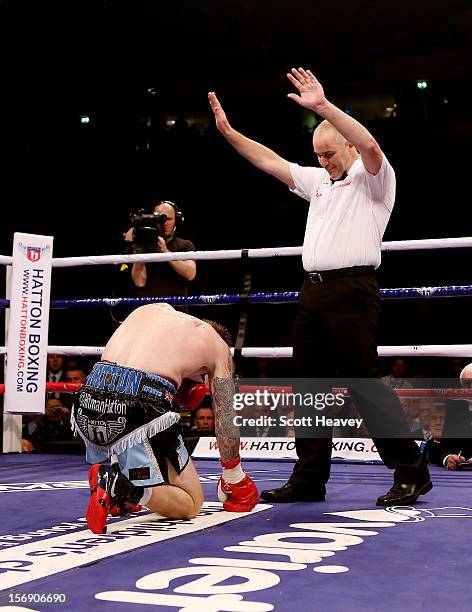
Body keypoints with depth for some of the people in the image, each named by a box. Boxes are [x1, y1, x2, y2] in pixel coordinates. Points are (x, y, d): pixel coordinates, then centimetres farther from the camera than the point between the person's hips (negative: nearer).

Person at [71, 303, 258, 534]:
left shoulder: (148, 308, 29)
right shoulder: (219, 346, 19)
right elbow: (225, 419, 21)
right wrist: (234, 480, 33)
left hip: (89, 399, 6)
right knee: (191, 504, 11)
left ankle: (120, 496, 16)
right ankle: (118, 485, -14)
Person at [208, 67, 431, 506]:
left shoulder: (373, 178, 0)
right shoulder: (318, 181, 21)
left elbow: (369, 145, -21)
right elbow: (269, 161, 22)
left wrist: (324, 107, -29)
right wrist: (227, 131, 16)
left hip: (351, 292, -8)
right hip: (312, 292, 8)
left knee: (366, 387, -8)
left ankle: (412, 473, 3)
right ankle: (309, 479, 15)